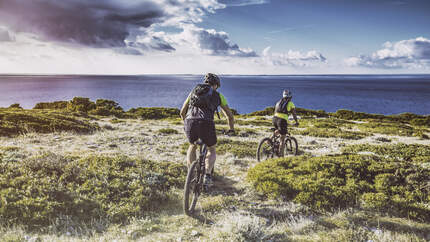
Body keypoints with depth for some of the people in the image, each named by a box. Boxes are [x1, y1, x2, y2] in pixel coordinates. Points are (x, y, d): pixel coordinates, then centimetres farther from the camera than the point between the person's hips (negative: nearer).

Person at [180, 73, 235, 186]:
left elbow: (182, 112, 34)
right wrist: (231, 129, 42)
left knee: (192, 146, 32)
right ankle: (207, 175, 3)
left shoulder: (194, 91, 29)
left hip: (190, 122, 3)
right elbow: (230, 115, 26)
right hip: (206, 123, -2)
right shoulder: (218, 96, 23)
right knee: (212, 150, 23)